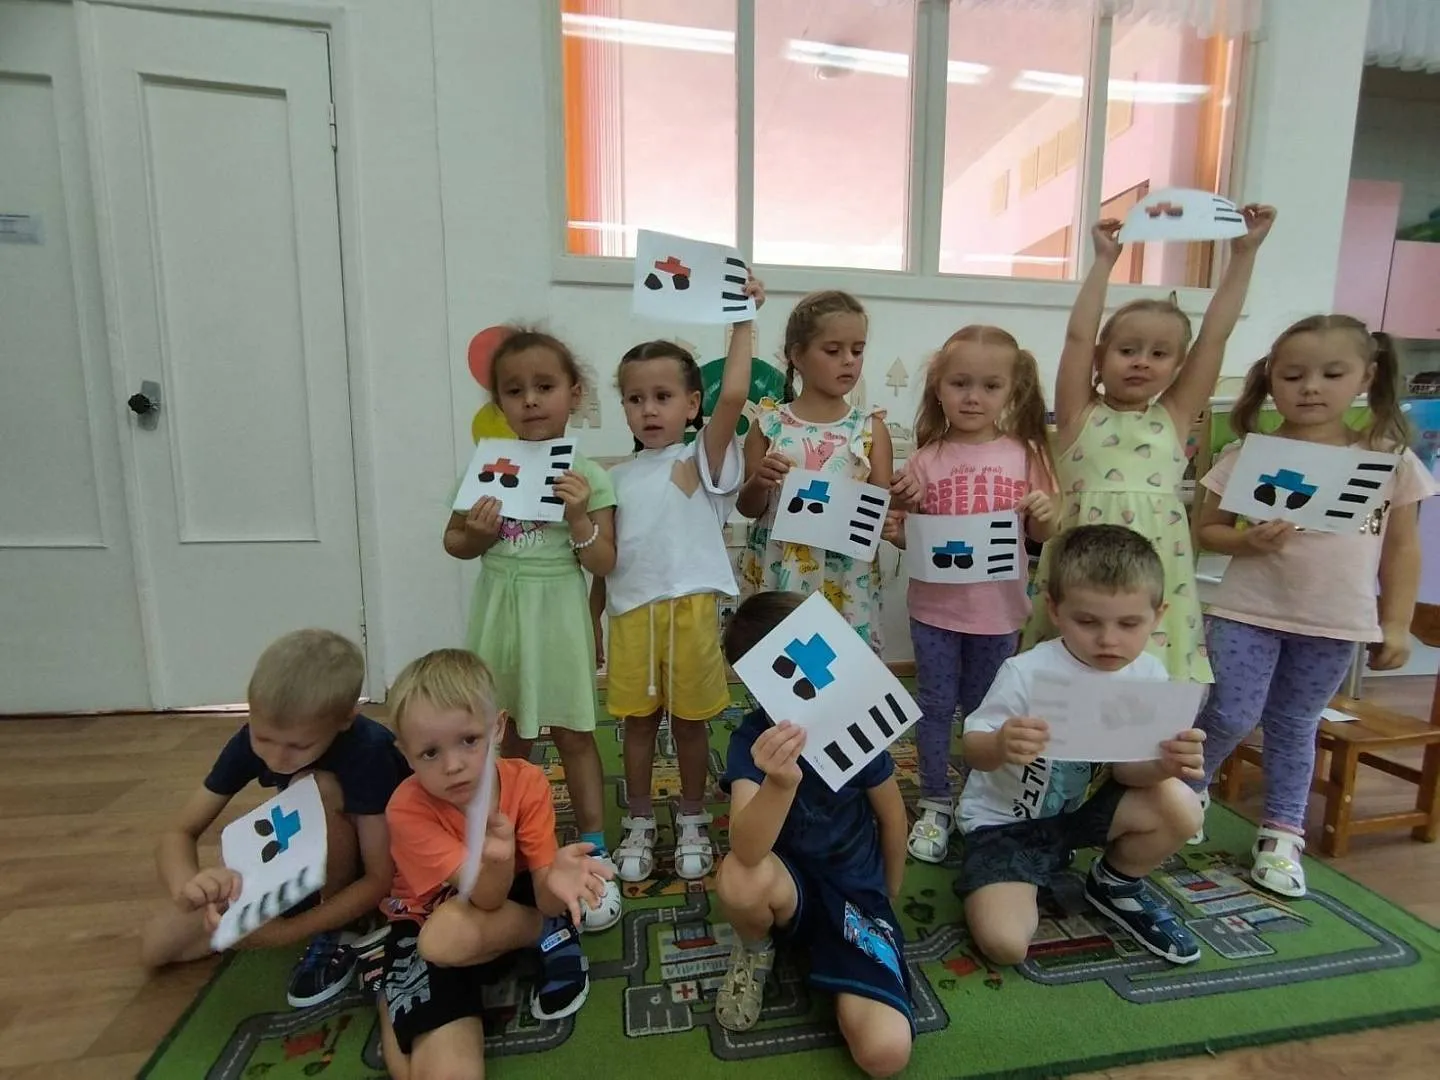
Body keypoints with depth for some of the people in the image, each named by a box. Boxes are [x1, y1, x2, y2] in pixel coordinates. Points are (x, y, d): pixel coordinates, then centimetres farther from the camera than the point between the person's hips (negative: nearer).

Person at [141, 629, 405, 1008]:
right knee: (156, 946, -6)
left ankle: (336, 931, -12)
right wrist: (187, 886, -34)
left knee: (314, 788, -33)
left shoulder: (367, 752, -33)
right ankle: (326, 911, 5)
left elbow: (381, 877, -28)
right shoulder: (250, 740, -18)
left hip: (363, 873, -5)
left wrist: (288, 930, -36)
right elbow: (178, 833, -12)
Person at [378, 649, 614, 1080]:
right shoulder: (408, 808, -26)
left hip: (507, 899, 0)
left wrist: (556, 881, -48)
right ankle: (553, 933, -8)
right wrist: (497, 860, -55)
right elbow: (485, 899, -31)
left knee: (449, 935, -35)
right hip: (425, 920, 1)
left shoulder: (526, 782, -21)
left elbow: (543, 896, -22)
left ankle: (552, 931, -9)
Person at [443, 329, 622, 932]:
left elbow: (603, 565, -9)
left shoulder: (587, 477, -8)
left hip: (557, 615, -3)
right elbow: (453, 542, 8)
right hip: (501, 612, 3)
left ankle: (593, 856, 22)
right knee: (508, 736, 18)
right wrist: (476, 535, -13)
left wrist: (580, 516, -24)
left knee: (573, 735, 7)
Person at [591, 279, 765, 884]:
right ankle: (639, 824, 35)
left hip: (690, 611, -3)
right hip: (631, 614, 4)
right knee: (638, 721, 16)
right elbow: (606, 557, 13)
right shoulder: (618, 478, 9)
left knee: (691, 720, 13)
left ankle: (692, 823, 34)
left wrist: (742, 322, -13)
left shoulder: (703, 459, -3)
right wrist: (588, 620, 13)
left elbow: (733, 395, -20)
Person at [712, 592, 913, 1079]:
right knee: (739, 879, -36)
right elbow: (748, 851, -36)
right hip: (789, 887, 0)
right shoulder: (751, 739, -21)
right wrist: (780, 782, -56)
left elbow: (892, 819, -1)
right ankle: (755, 949, 2)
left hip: (855, 893, 1)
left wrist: (886, 899, 13)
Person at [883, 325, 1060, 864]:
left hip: (998, 610, 1)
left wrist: (1045, 513, -17)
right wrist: (893, 531, -23)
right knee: (935, 707, 10)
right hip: (935, 606, -1)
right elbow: (909, 534, -1)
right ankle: (935, 804, 29)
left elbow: (1043, 535, 4)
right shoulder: (926, 460, -5)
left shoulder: (1024, 455, -2)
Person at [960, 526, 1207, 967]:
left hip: (1083, 806, 5)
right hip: (1005, 821, -4)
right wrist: (1001, 746, -45)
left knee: (1180, 807, -21)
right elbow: (973, 749, -21)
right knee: (1004, 943, -20)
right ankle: (1029, 881, 18)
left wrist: (1164, 764, -33)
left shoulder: (1148, 675, -11)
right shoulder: (1026, 673, -26)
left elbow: (1127, 767, -10)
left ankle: (1115, 886, 12)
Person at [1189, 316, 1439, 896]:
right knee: (1232, 717, -2)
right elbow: (1206, 528, -2)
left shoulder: (1392, 458, 1)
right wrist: (1246, 541, -22)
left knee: (1294, 726, 14)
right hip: (1248, 612, -2)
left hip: (1336, 623, 2)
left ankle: (1281, 835, 29)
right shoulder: (1248, 454, -6)